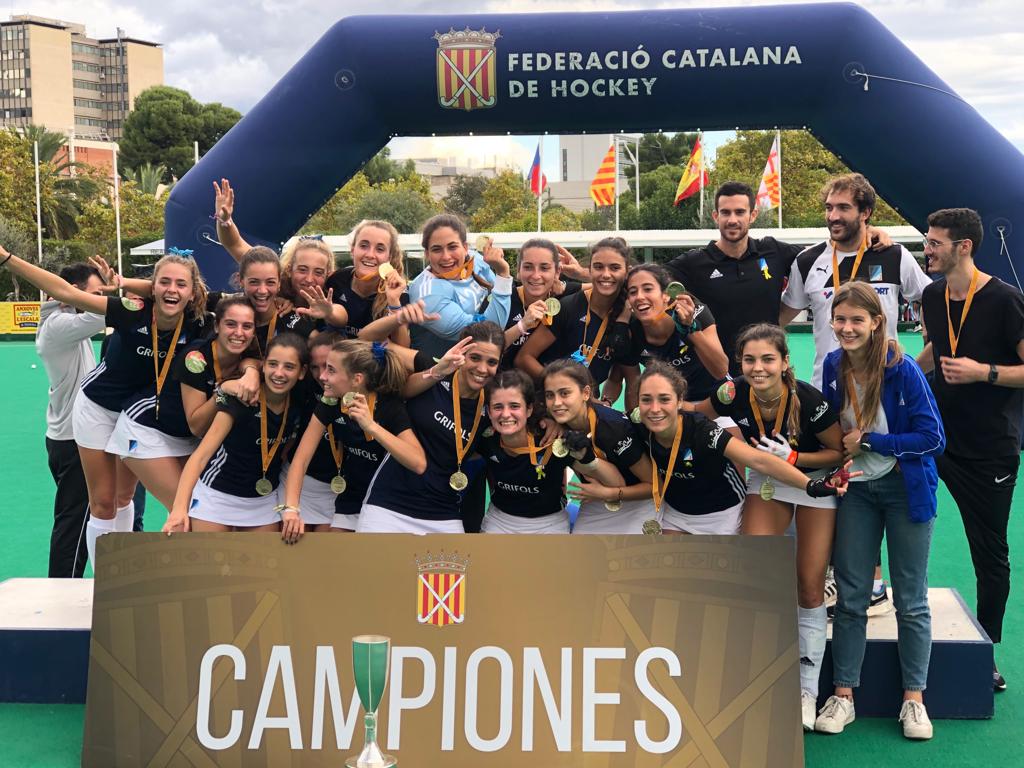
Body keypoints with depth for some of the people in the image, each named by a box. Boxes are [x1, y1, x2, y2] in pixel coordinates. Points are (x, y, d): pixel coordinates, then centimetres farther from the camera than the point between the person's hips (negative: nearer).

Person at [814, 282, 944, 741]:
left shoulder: (903, 370, -19)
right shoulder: (833, 367, -5)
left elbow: (932, 438, -17)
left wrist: (868, 440, -19)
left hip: (905, 488, -3)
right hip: (855, 488, 4)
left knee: (910, 599, 6)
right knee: (850, 596, 7)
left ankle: (914, 698, 18)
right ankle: (843, 695, 15)